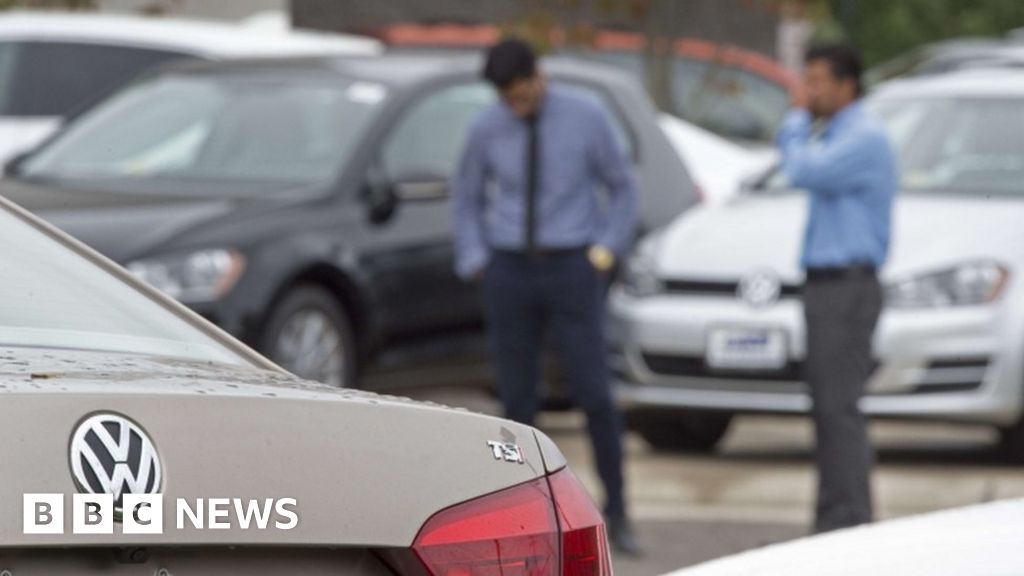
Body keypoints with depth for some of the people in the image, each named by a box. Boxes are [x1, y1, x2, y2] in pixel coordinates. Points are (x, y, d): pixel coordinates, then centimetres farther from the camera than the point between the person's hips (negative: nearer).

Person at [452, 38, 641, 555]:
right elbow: (467, 198, 14)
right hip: (511, 274, 2)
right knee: (518, 402, 3)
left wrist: (607, 253, -5)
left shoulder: (587, 116, -7)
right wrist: (475, 266, 3)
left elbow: (622, 187, 5)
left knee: (595, 397, -7)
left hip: (571, 271, -2)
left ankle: (617, 516, 9)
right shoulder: (486, 129, -1)